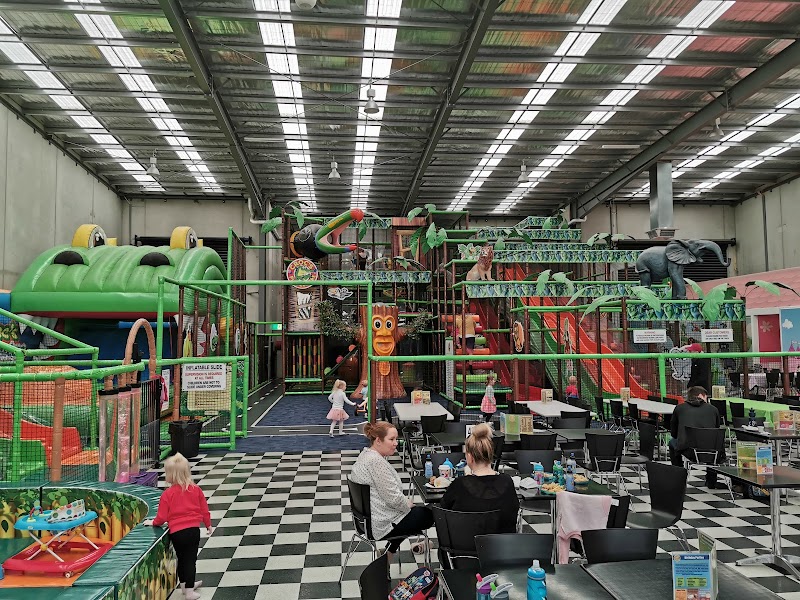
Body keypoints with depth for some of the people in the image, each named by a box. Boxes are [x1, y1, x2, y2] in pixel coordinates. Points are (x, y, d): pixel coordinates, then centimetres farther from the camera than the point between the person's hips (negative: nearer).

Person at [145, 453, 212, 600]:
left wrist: (153, 522, 16)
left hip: (176, 532, 0)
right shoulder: (196, 490, -3)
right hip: (193, 530, 0)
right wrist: (208, 525, 19)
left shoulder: (167, 494, -11)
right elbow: (204, 510, 5)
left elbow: (162, 517, -6)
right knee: (190, 560, 10)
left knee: (181, 559, 21)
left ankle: (185, 585, 37)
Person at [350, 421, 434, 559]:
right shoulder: (376, 462, -27)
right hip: (383, 525, -9)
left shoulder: (365, 454, 5)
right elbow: (393, 498, -26)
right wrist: (408, 504, -8)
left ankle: (390, 549, 25)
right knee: (430, 515, 7)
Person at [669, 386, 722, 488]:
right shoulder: (713, 409, 14)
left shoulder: (679, 408, 13)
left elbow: (673, 433, 20)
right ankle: (711, 481, 41)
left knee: (672, 442, 32)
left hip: (687, 450, -1)